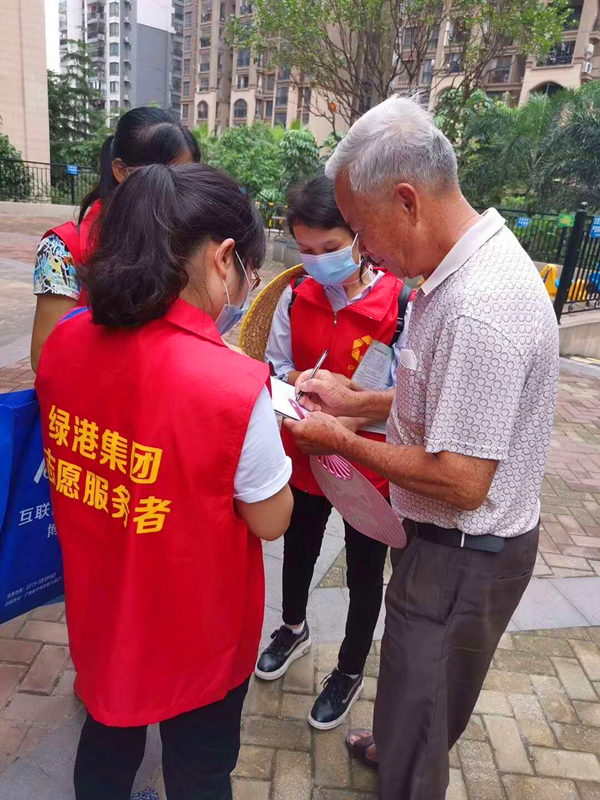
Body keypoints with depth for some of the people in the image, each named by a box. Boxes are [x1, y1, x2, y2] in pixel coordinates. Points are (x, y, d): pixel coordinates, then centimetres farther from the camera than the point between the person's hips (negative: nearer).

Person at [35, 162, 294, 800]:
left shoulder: (64, 342, -13)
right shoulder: (234, 385, -33)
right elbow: (271, 522, -18)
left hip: (100, 611, 6)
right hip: (194, 633, -5)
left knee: (108, 740, 33)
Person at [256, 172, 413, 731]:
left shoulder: (400, 306, -20)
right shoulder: (295, 298, -7)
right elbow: (276, 368, 3)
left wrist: (350, 417, -31)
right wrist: (299, 383, -18)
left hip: (370, 465, -4)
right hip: (303, 457, 4)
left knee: (365, 573, 17)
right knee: (298, 550, 26)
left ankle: (350, 671, 45)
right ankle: (294, 629, 58)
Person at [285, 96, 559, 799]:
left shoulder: (479, 308, -31)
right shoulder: (472, 265, 1)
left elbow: (461, 481, -29)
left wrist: (344, 443, -16)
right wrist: (352, 401, 4)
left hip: (463, 555, -9)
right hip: (453, 541, 9)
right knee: (423, 695, 34)